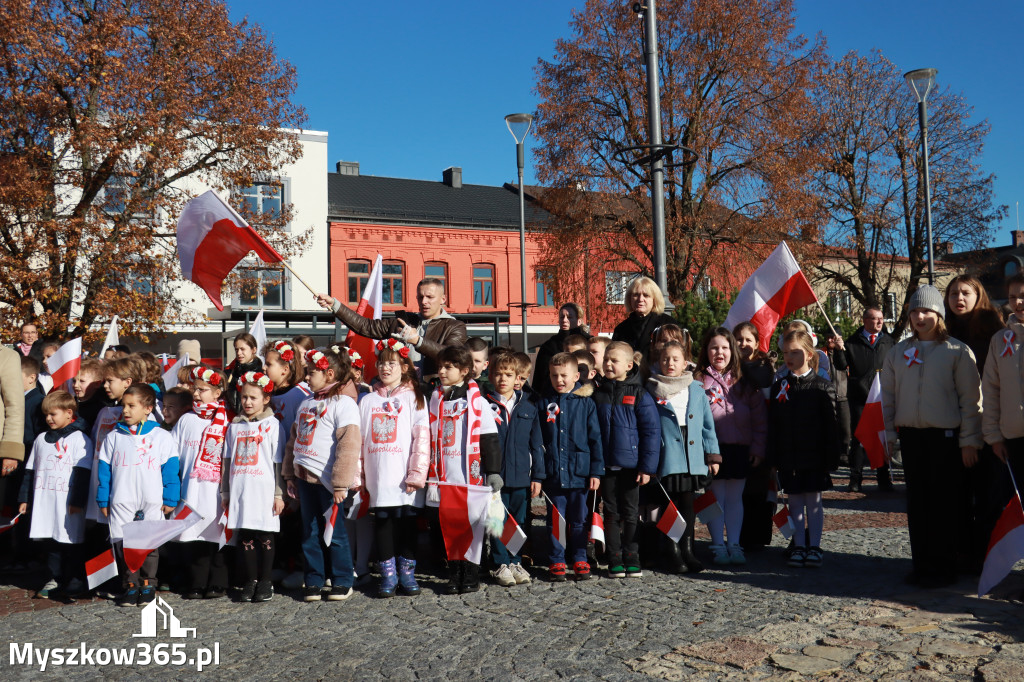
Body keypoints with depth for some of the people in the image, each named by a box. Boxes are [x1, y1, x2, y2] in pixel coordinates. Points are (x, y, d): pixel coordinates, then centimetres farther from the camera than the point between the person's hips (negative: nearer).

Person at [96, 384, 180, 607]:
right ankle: (130, 586, 15)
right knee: (123, 545, 3)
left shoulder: (162, 437, 1)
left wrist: (170, 500, -3)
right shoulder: (113, 437, 7)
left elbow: (170, 470, 1)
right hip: (120, 503, 2)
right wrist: (103, 500, 5)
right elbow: (104, 470, 9)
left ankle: (148, 584, 16)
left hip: (152, 504, -2)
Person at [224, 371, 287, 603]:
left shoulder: (272, 425, 0)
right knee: (245, 537, 7)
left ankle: (265, 582, 12)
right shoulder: (235, 426, 12)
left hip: (264, 491, -4)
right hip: (240, 491, 4)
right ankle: (249, 582, 17)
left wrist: (279, 494, -5)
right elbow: (228, 460, 16)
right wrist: (225, 492, 14)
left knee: (265, 537, 2)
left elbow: (278, 462, -2)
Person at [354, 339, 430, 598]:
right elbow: (357, 440, 11)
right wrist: (356, 476, 6)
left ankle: (407, 573, 16)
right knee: (383, 525, 5)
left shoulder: (414, 398, 3)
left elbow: (422, 438, -4)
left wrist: (417, 474, -11)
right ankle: (388, 575, 15)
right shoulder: (367, 401, 12)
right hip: (378, 478, 2)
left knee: (407, 523, 4)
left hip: (405, 480, -2)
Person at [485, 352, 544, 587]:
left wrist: (537, 475, 4)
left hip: (521, 475, 2)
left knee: (519, 521, 11)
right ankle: (501, 565, 16)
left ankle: (515, 562, 25)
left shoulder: (529, 404, 4)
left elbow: (536, 442, 7)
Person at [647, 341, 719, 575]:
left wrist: (712, 455, 9)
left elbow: (707, 424, 12)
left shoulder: (697, 390, 8)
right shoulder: (652, 392, 0)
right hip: (667, 460, -2)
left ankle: (688, 551, 21)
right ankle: (674, 554, 12)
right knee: (671, 505, 2)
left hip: (693, 458, 3)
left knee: (688, 504, 9)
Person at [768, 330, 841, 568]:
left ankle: (815, 547, 13)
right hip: (788, 458, 3)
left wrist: (831, 457, -7)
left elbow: (831, 424, -3)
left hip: (814, 456, -3)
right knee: (795, 503, 8)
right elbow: (773, 425, 6)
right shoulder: (779, 387, 6)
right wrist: (773, 457, 2)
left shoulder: (822, 386, -2)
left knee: (814, 501, 3)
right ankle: (799, 546, 17)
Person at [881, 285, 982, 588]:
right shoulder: (898, 352, 10)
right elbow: (888, 396, 12)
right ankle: (922, 564, 17)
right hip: (911, 436, 4)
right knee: (917, 502, 9)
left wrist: (969, 440, -8)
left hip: (946, 437, -4)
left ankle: (943, 566, 11)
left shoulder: (958, 351, -2)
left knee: (945, 503, 1)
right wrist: (888, 434, 7)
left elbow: (971, 398, -4)